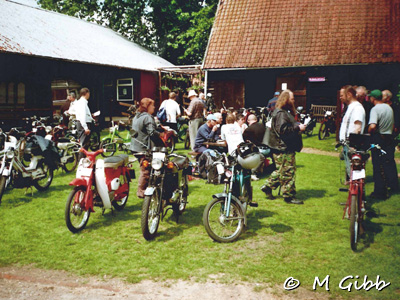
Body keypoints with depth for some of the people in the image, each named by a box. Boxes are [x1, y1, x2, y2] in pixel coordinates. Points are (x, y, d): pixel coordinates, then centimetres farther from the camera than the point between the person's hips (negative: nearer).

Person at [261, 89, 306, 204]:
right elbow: (283, 130, -26)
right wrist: (298, 128, -21)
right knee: (288, 171, -4)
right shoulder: (280, 113, -17)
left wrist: (299, 126, 15)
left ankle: (267, 187, 24)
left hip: (286, 147, 11)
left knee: (281, 171, 17)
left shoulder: (286, 112, 18)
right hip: (283, 148, -11)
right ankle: (289, 195, 4)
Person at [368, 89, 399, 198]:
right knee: (390, 163, 18)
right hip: (389, 137, 7)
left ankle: (380, 192, 4)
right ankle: (394, 186, 31)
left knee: (378, 166, 0)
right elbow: (392, 124, 18)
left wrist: (368, 133, -11)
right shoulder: (389, 107, 9)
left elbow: (372, 126, -29)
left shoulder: (375, 109, -16)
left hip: (378, 139, -7)